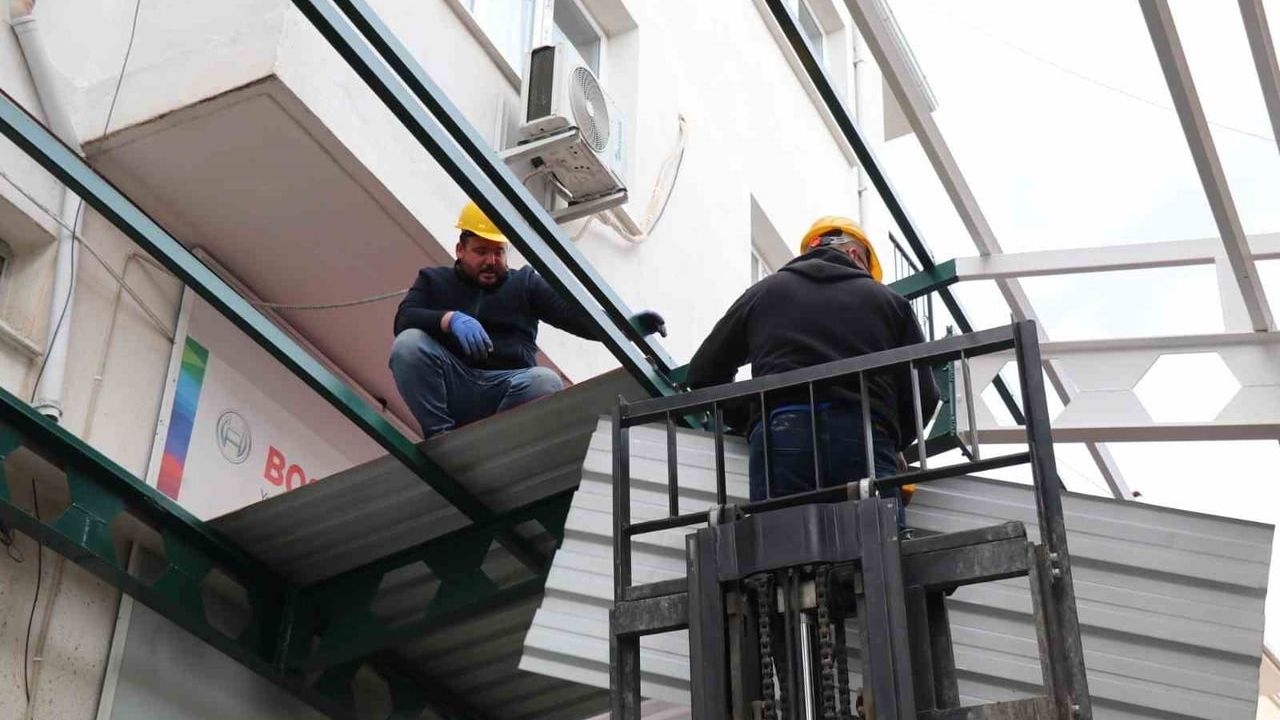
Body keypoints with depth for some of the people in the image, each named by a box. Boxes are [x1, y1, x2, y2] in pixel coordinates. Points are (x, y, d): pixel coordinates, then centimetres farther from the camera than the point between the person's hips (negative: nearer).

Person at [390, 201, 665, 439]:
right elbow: (404, 320, -1)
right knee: (408, 343, -26)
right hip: (452, 388, 0)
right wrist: (450, 319, -23)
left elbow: (574, 312, 3)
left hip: (510, 387, 0)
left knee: (546, 382, -32)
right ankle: (441, 435, -19)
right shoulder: (434, 280, 18)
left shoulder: (525, 283, 19)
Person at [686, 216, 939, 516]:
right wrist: (891, 445, 33)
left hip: (781, 436, 0)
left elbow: (703, 374, 28)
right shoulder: (887, 300, 24)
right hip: (865, 438, 0)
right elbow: (924, 396, 17)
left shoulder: (764, 292, 27)